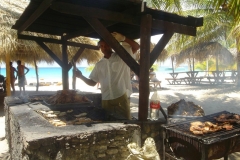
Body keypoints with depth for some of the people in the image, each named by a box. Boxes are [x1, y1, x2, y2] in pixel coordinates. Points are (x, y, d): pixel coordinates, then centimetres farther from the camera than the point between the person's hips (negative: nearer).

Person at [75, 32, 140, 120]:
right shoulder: (99, 64, 12)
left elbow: (136, 47, -11)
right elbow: (92, 82, 15)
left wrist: (123, 38, -25)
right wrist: (81, 76, -1)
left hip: (121, 98, -4)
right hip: (105, 101, 4)